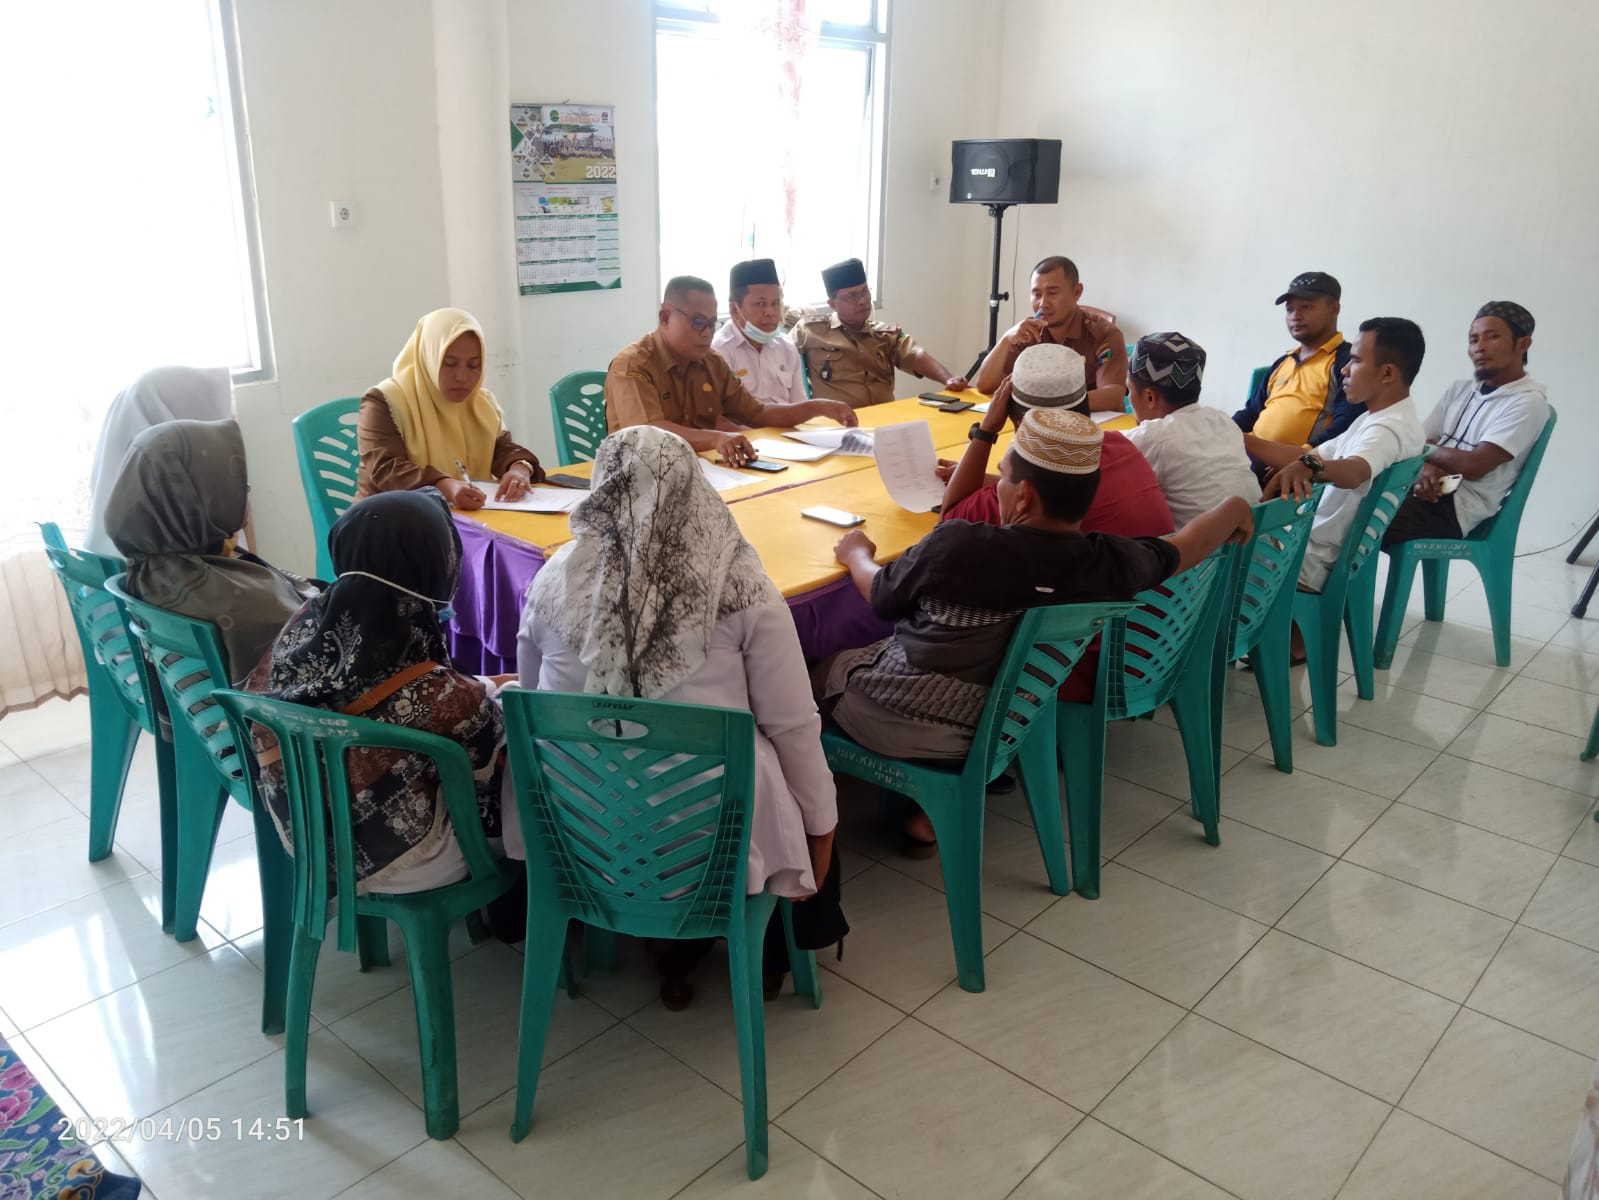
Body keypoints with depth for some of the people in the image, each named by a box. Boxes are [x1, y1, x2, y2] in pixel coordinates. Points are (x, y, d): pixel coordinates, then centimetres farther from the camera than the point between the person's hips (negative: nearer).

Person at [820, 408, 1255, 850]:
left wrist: (856, 554, 14)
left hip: (903, 722, -4)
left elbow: (881, 597, -8)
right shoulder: (1112, 562, -15)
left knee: (824, 665, 23)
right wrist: (1234, 508, 27)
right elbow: (1180, 549, 6)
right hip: (999, 729, 4)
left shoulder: (955, 545, -27)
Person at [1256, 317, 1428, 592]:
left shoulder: (1392, 428, -20)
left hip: (1314, 559, -10)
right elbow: (1310, 455, 16)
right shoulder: (1373, 419, 13)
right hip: (1309, 539, 10)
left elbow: (1353, 471, -40)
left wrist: (1308, 467, -61)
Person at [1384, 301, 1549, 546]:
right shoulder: (1460, 388, 17)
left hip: (1459, 506, -7)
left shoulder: (1528, 402, -5)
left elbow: (1473, 466, -15)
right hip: (1428, 491, 7)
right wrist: (1424, 467, -11)